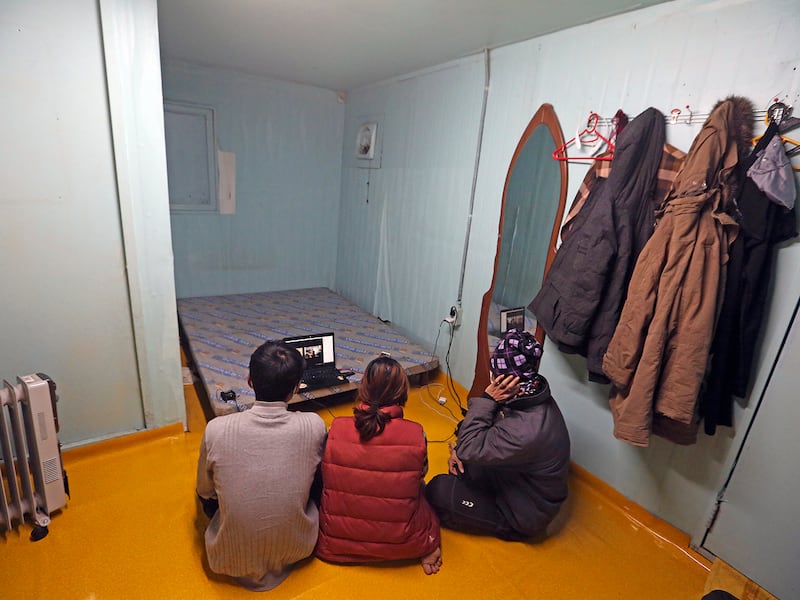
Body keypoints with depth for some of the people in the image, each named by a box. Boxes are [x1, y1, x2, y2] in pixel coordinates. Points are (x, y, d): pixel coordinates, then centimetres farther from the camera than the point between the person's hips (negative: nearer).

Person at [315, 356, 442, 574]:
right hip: (400, 545, 0)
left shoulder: (337, 428, -17)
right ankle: (425, 549, 17)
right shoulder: (416, 434, -19)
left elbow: (328, 477, 1)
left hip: (336, 543, 1)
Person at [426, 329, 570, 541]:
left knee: (438, 490, -11)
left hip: (524, 515, -8)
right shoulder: (533, 396, -11)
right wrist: (461, 450, -5)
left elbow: (469, 449, -32)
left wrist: (487, 400, -34)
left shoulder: (527, 431, -41)